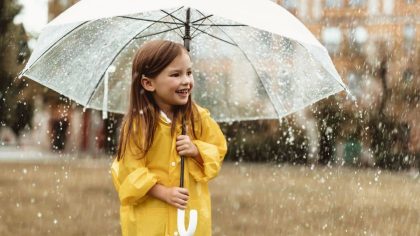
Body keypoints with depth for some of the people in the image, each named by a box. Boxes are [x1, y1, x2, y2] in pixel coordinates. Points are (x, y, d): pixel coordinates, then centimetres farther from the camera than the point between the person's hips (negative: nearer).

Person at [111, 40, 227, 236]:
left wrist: (196, 149, -13)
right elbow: (131, 171, -11)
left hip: (192, 212, 3)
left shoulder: (198, 117, 0)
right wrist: (164, 193, -20)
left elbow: (218, 150, 8)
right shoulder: (137, 125, -12)